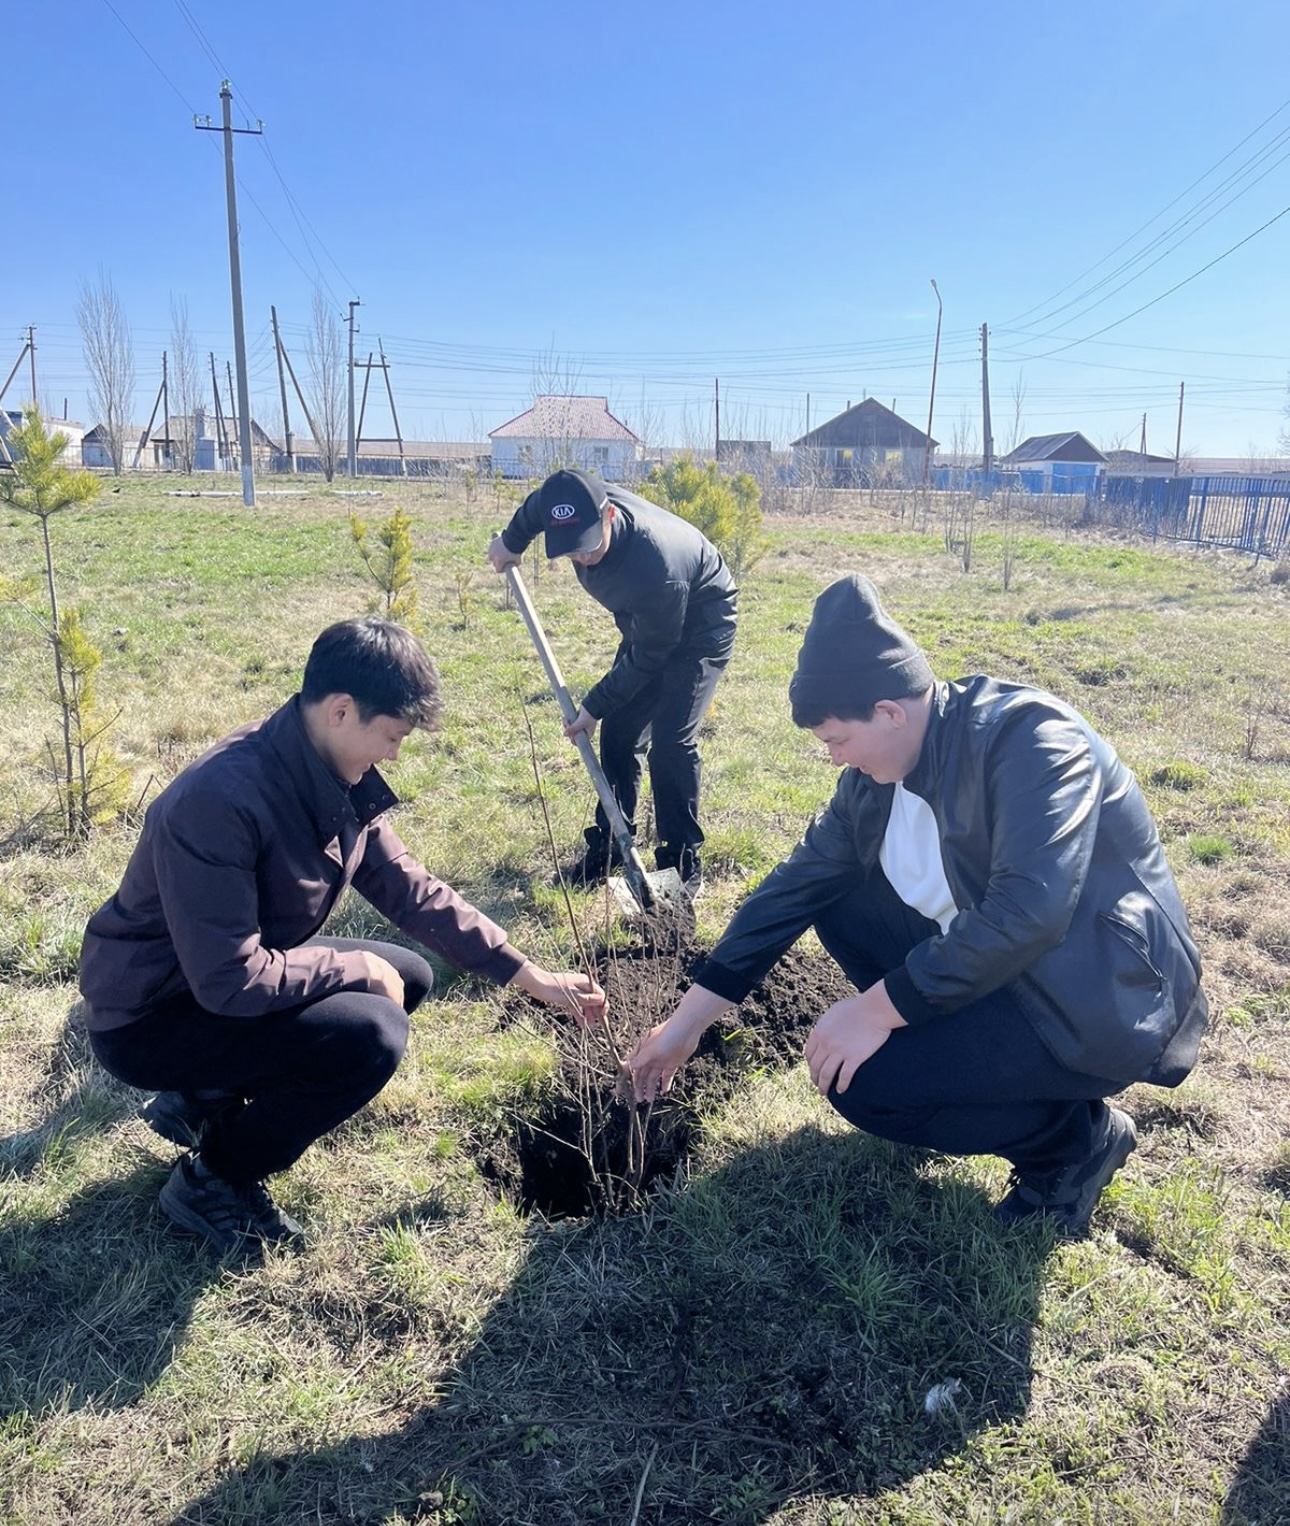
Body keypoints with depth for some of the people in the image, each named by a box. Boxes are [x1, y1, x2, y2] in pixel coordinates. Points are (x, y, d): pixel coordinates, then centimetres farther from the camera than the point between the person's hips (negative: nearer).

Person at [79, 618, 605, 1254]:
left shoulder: (335, 780, -7)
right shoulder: (219, 800, -33)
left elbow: (412, 891, 0)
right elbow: (231, 981, -33)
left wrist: (530, 975, -2)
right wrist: (360, 967, -19)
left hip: (236, 975, 9)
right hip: (150, 1015, -8)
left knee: (409, 976, 9)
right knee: (371, 1034, -25)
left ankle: (208, 1096, 14)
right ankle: (212, 1180, 0)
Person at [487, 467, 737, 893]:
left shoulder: (656, 565, -41)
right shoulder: (577, 510, -23)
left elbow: (647, 657, -27)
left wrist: (594, 705, -19)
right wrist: (511, 541, 20)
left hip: (700, 627, -7)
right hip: (650, 625, 8)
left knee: (670, 741, -17)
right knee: (618, 733, 6)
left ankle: (683, 864, -4)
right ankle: (608, 846, 19)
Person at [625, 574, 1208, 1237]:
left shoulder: (1029, 737, -25)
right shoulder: (876, 773, -3)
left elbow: (1027, 913, -35)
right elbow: (797, 883, -1)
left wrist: (876, 1009, -28)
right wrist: (686, 1022, 0)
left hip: (1100, 1002, -8)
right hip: (989, 963, 8)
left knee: (860, 1079, -20)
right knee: (836, 894, 0)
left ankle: (1075, 1137, 3)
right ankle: (981, 1061, 10)